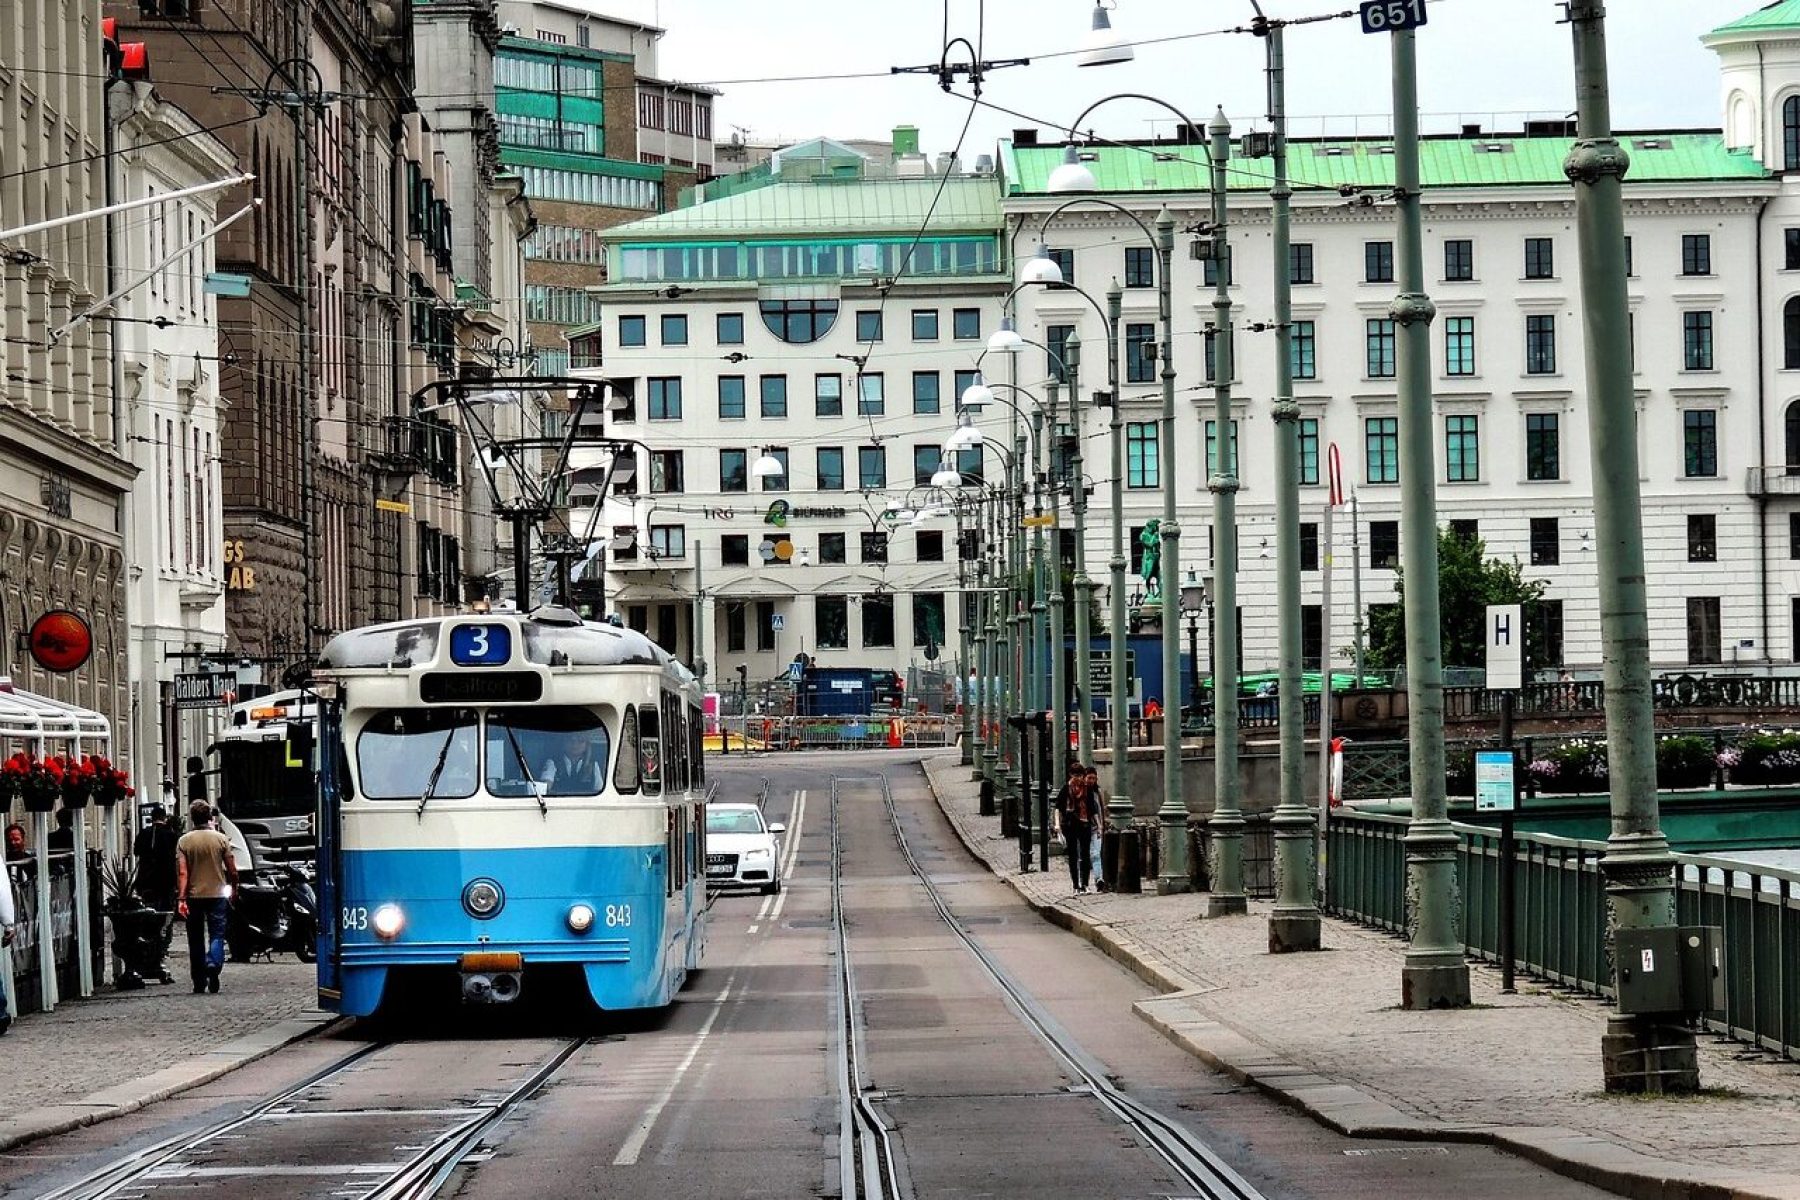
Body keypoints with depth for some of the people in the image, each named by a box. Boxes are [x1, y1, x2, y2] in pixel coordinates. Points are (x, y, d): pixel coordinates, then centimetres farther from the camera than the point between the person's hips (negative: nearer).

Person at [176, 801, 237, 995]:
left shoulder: (184, 841, -3)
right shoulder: (221, 839, -4)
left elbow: (182, 873, -11)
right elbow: (232, 870, 0)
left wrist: (181, 898, -12)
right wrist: (234, 888, 17)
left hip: (193, 896, 1)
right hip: (216, 894, -1)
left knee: (196, 939, 9)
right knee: (216, 935, 1)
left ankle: (199, 983, 13)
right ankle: (213, 965, -28)